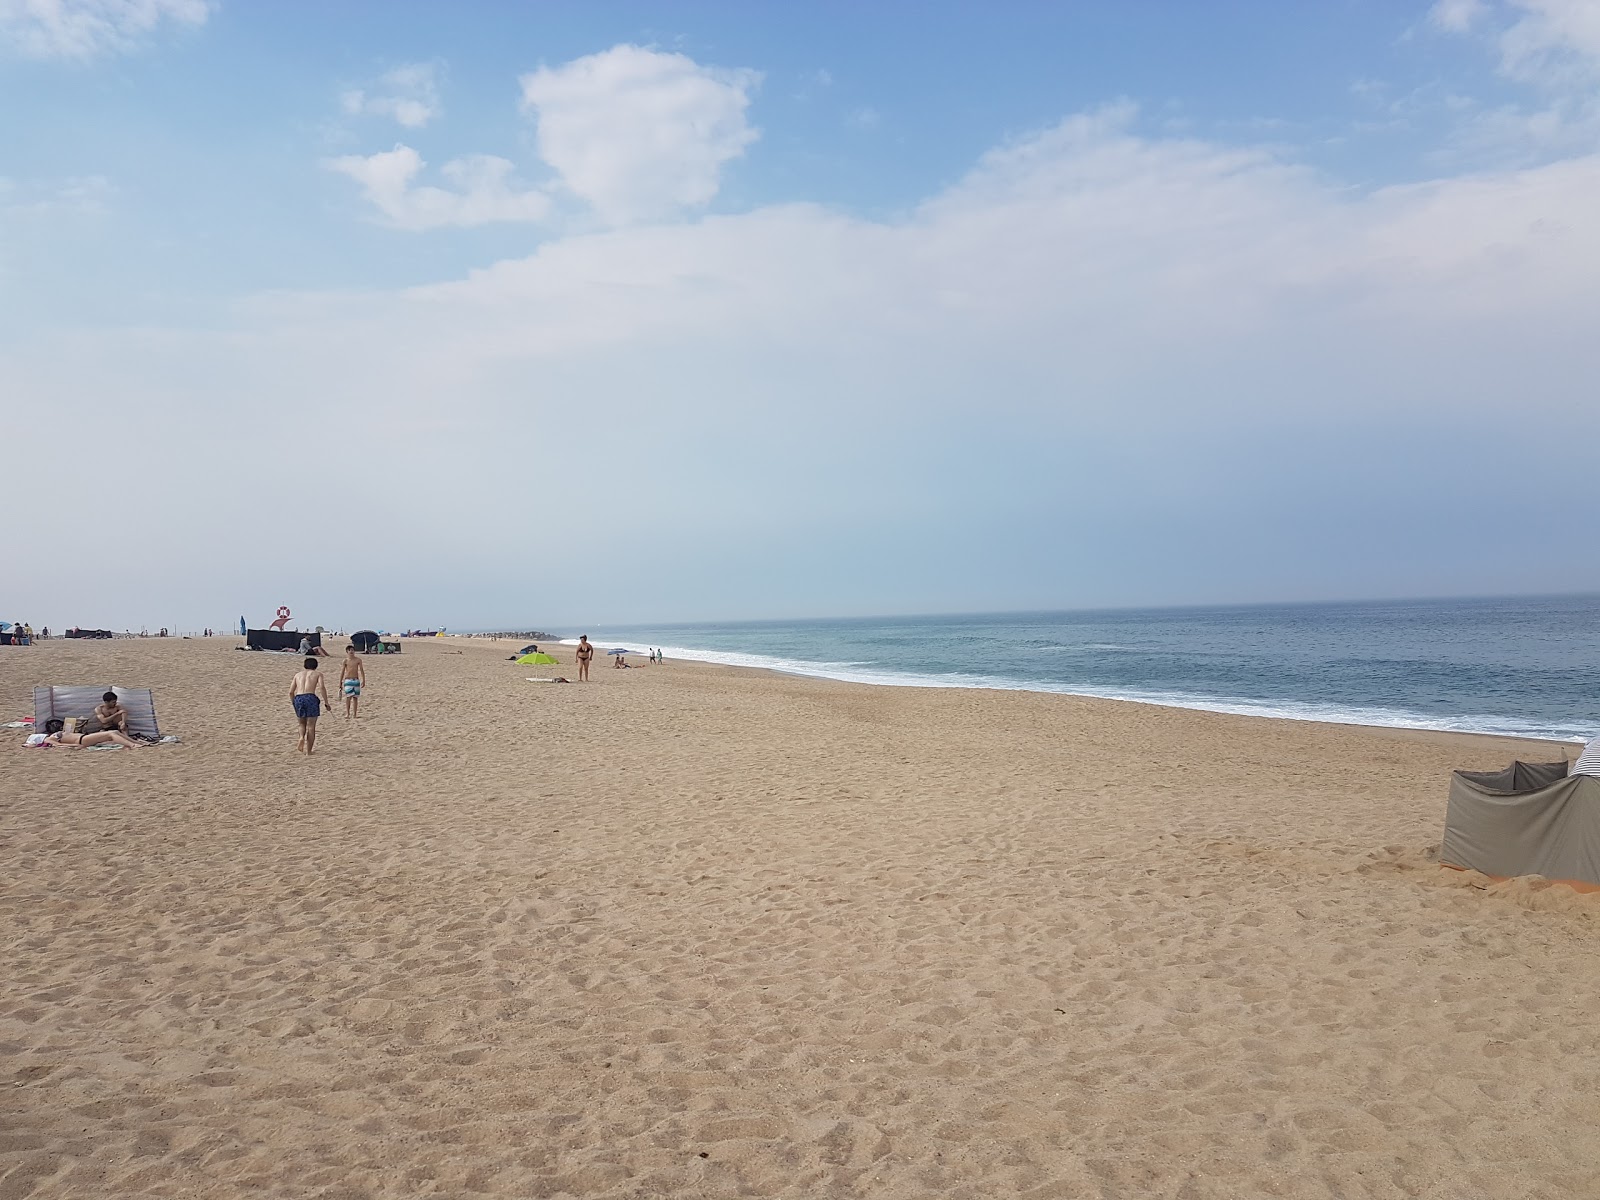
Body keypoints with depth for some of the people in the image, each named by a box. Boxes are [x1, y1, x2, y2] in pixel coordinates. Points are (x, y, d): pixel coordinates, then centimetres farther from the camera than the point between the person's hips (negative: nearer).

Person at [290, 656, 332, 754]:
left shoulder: (298, 674, 24)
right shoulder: (318, 674, 15)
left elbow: (291, 692, 18)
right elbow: (322, 687, -4)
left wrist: (294, 703, 30)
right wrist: (326, 702, -1)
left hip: (298, 698, 3)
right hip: (310, 698, -3)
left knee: (302, 724, 23)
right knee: (311, 726, 5)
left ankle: (301, 738, -6)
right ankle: (309, 750, 3)